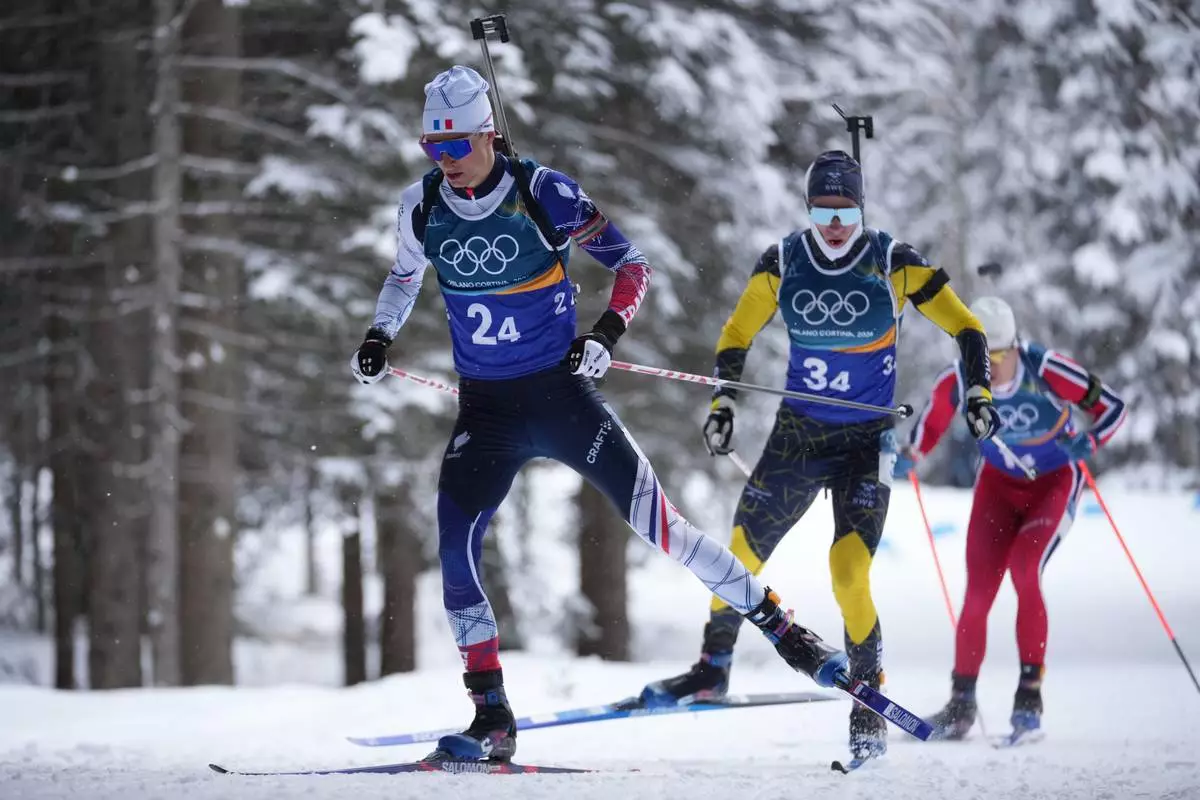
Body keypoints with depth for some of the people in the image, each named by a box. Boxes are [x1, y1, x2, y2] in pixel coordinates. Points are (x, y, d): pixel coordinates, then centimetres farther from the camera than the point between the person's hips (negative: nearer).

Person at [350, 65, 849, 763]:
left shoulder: (543, 193, -13)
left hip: (562, 393, -3)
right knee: (454, 544, -13)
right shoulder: (424, 207, -1)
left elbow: (633, 263, -4)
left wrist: (609, 331, -19)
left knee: (655, 520, -9)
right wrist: (381, 338, 5)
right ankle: (492, 719, -5)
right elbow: (405, 276, 22)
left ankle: (780, 626, 6)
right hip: (485, 411, 3)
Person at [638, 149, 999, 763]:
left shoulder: (894, 263, -11)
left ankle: (868, 704, -4)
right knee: (741, 554, 4)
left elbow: (966, 329, -4)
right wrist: (723, 404, -1)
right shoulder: (783, 263, -5)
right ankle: (713, 667, 28)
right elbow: (737, 336, 8)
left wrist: (977, 394, -15)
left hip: (867, 441, -3)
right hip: (797, 433, 3)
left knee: (848, 572, -18)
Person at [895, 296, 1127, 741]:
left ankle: (1030, 691, -13)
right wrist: (911, 458, -19)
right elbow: (932, 421, -1)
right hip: (999, 483, 3)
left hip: (1055, 483, -3)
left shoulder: (1046, 371, -29)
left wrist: (1089, 443, -39)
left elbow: (1113, 407, -21)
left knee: (1024, 570, -24)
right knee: (978, 592, -6)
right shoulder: (956, 382, -21)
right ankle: (962, 703, 8)